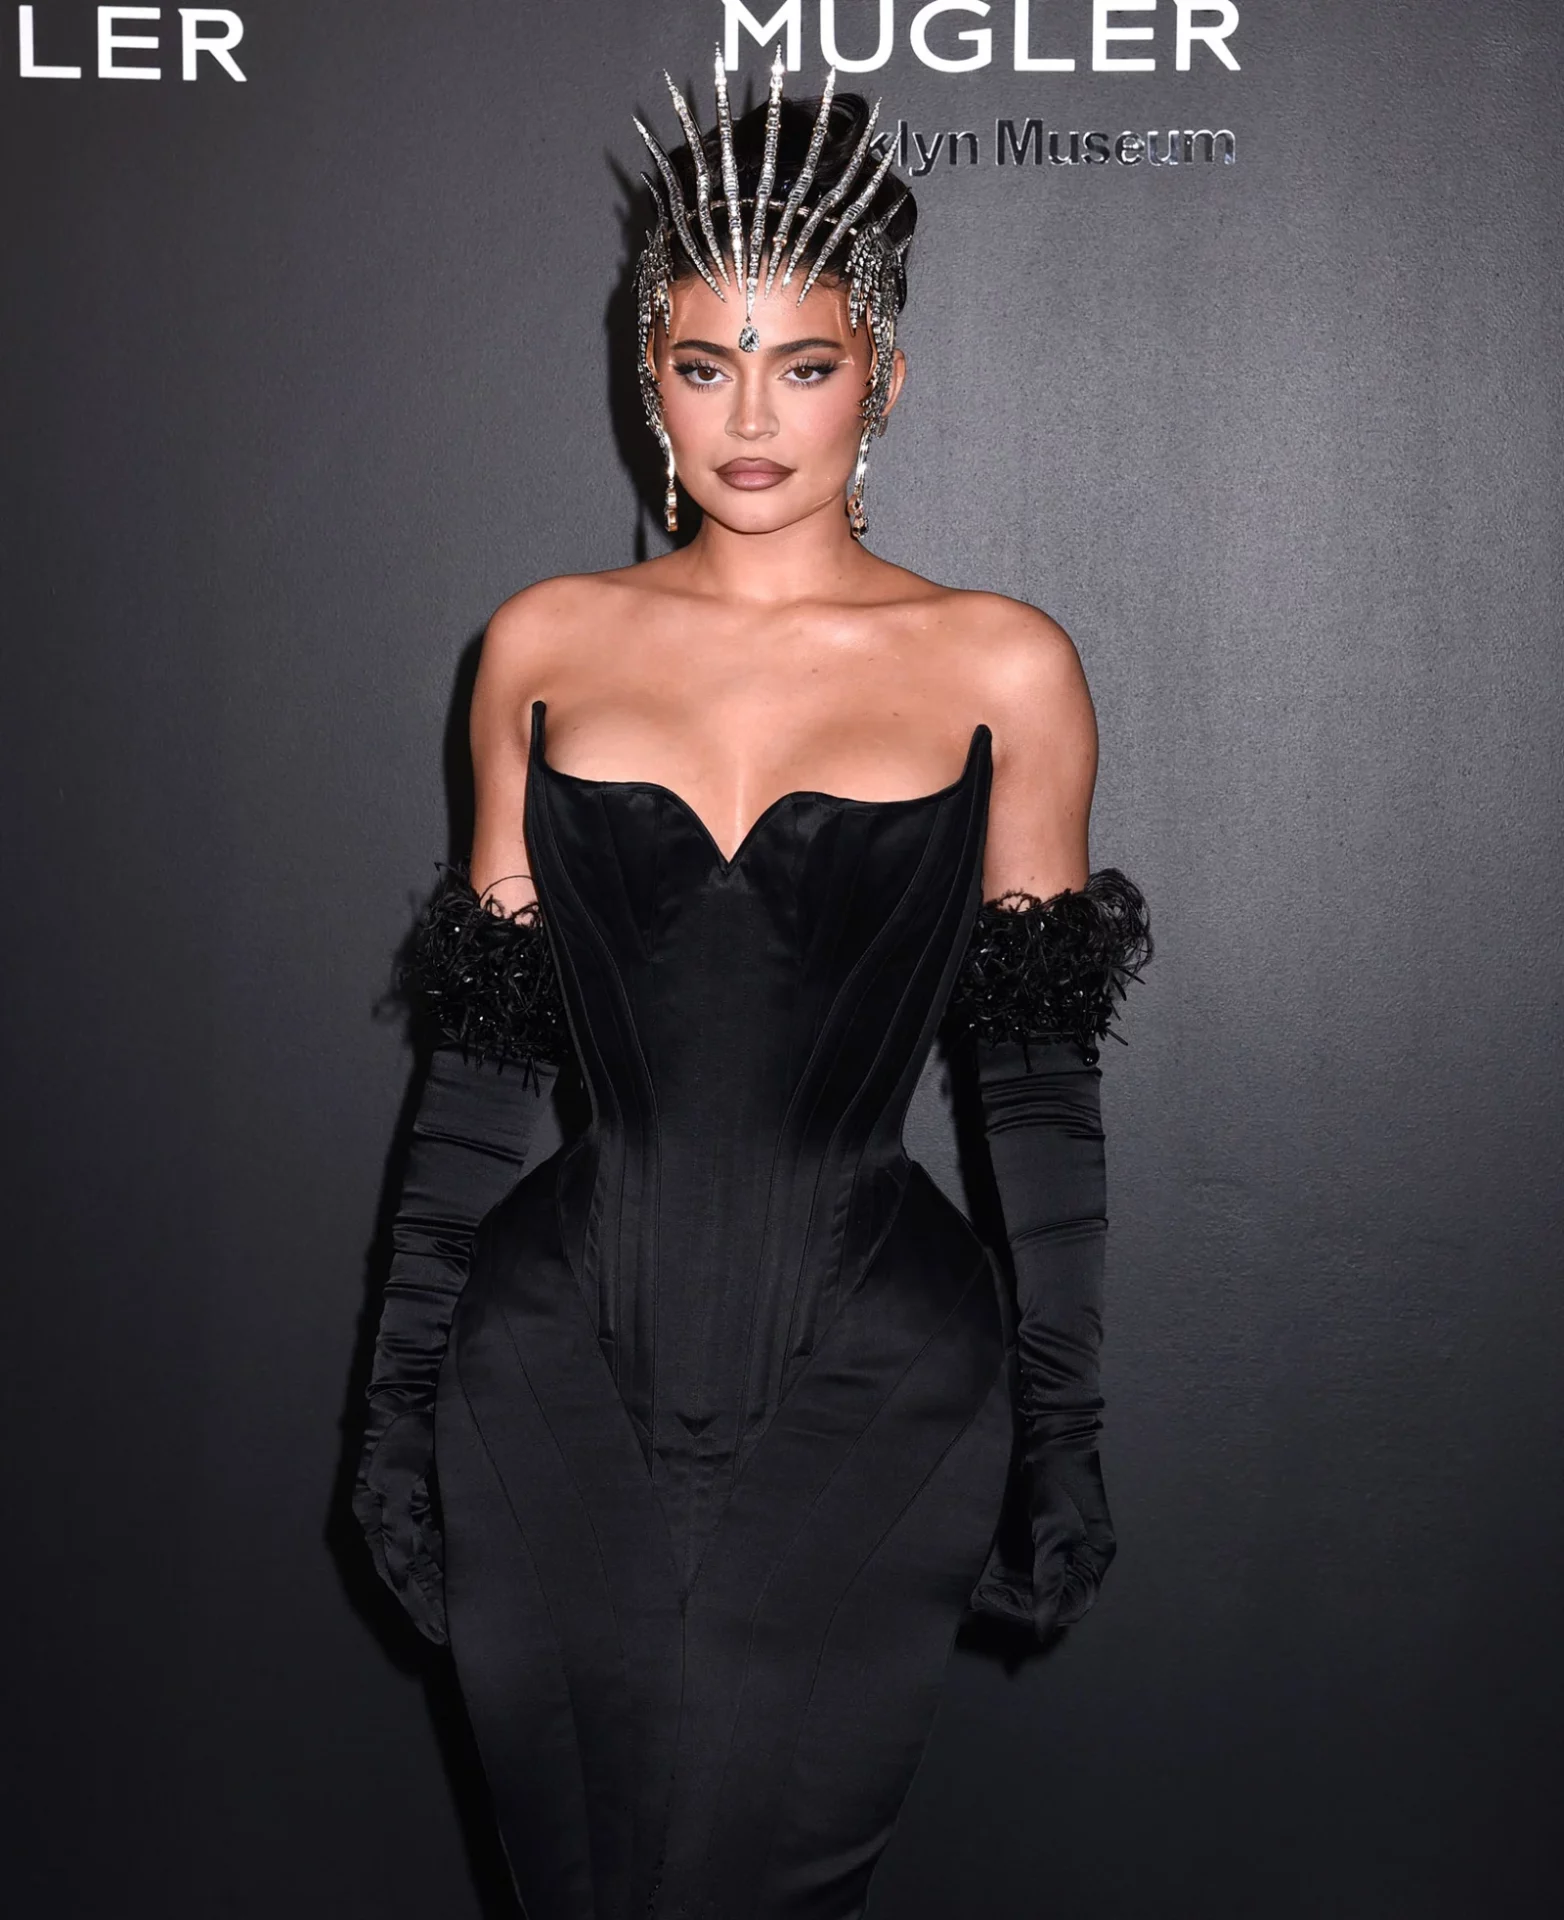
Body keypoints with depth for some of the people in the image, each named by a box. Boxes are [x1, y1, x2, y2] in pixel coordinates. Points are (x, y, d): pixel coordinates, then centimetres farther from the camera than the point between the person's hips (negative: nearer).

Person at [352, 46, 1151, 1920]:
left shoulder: (1000, 667, -1)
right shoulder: (545, 642, 4)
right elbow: (485, 1048, 7)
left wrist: (1062, 1436, 1)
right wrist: (400, 1397, 7)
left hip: (866, 1405, -1)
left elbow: (1037, 1084, 2)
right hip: (559, 1383, 2)